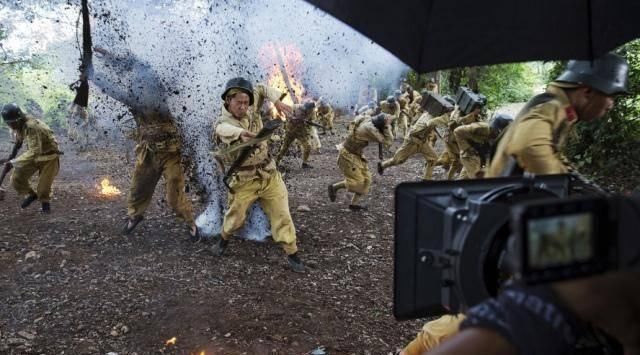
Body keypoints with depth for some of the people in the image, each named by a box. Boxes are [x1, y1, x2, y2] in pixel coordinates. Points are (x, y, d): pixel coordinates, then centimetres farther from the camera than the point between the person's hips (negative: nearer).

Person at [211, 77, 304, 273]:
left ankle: (292, 253, 12)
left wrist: (277, 101, -6)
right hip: (244, 181, -3)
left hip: (270, 175, 3)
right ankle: (224, 238, 43)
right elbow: (226, 130, -45)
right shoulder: (223, 125, -18)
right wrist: (242, 133, -68)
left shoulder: (251, 109, -3)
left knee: (281, 215, 1)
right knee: (235, 217, 11)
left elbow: (260, 89, 13)